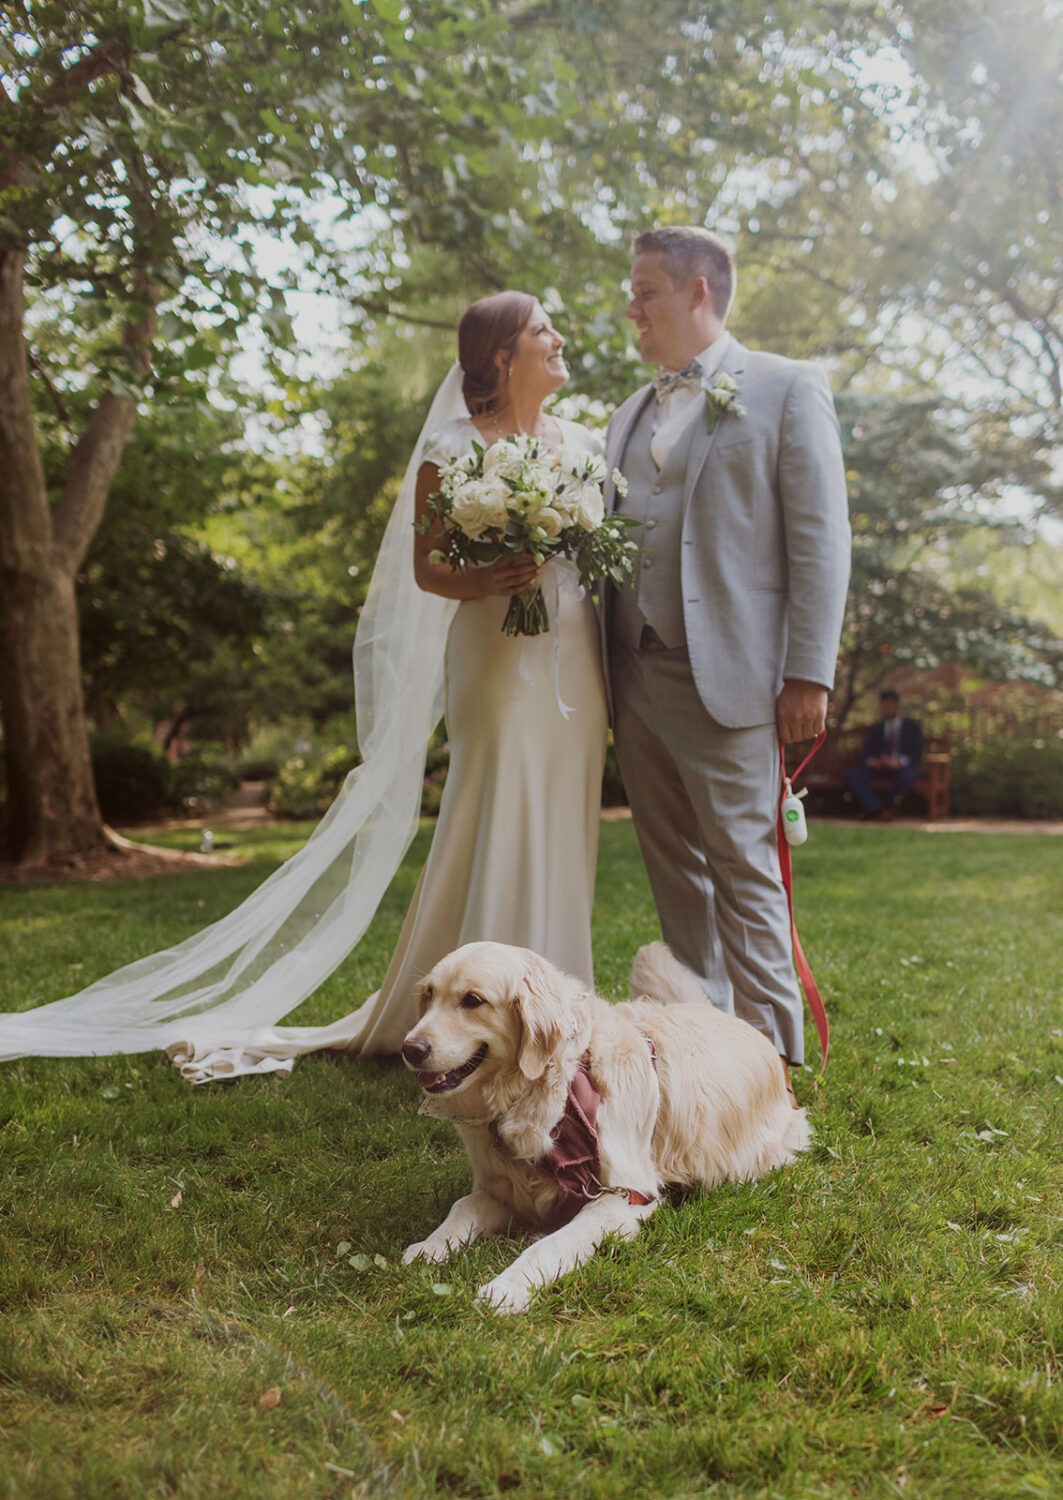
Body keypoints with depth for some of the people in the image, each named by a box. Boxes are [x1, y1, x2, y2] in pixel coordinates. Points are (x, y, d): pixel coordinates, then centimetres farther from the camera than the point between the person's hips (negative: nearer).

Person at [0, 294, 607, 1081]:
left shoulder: (583, 441, 14)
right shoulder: (451, 448, -1)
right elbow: (425, 569, -2)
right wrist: (484, 582, -20)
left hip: (578, 664, 5)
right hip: (498, 661, -5)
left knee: (562, 828, 6)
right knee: (498, 825, -5)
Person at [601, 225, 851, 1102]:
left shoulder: (787, 390, 4)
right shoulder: (630, 417, 21)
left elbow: (821, 537, -4)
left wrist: (809, 674, -12)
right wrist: (607, 673, 9)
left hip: (727, 677, -6)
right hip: (636, 680, 6)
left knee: (744, 869, -3)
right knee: (675, 871, 10)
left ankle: (768, 1054, 8)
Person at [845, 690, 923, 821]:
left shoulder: (912, 726, 13)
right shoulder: (875, 729, 22)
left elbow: (917, 753, -1)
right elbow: (867, 753, 11)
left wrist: (900, 761, -22)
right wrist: (870, 760, -16)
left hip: (903, 767, -3)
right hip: (879, 766, 3)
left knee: (906, 774, -40)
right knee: (852, 774, -25)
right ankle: (879, 809, -31)